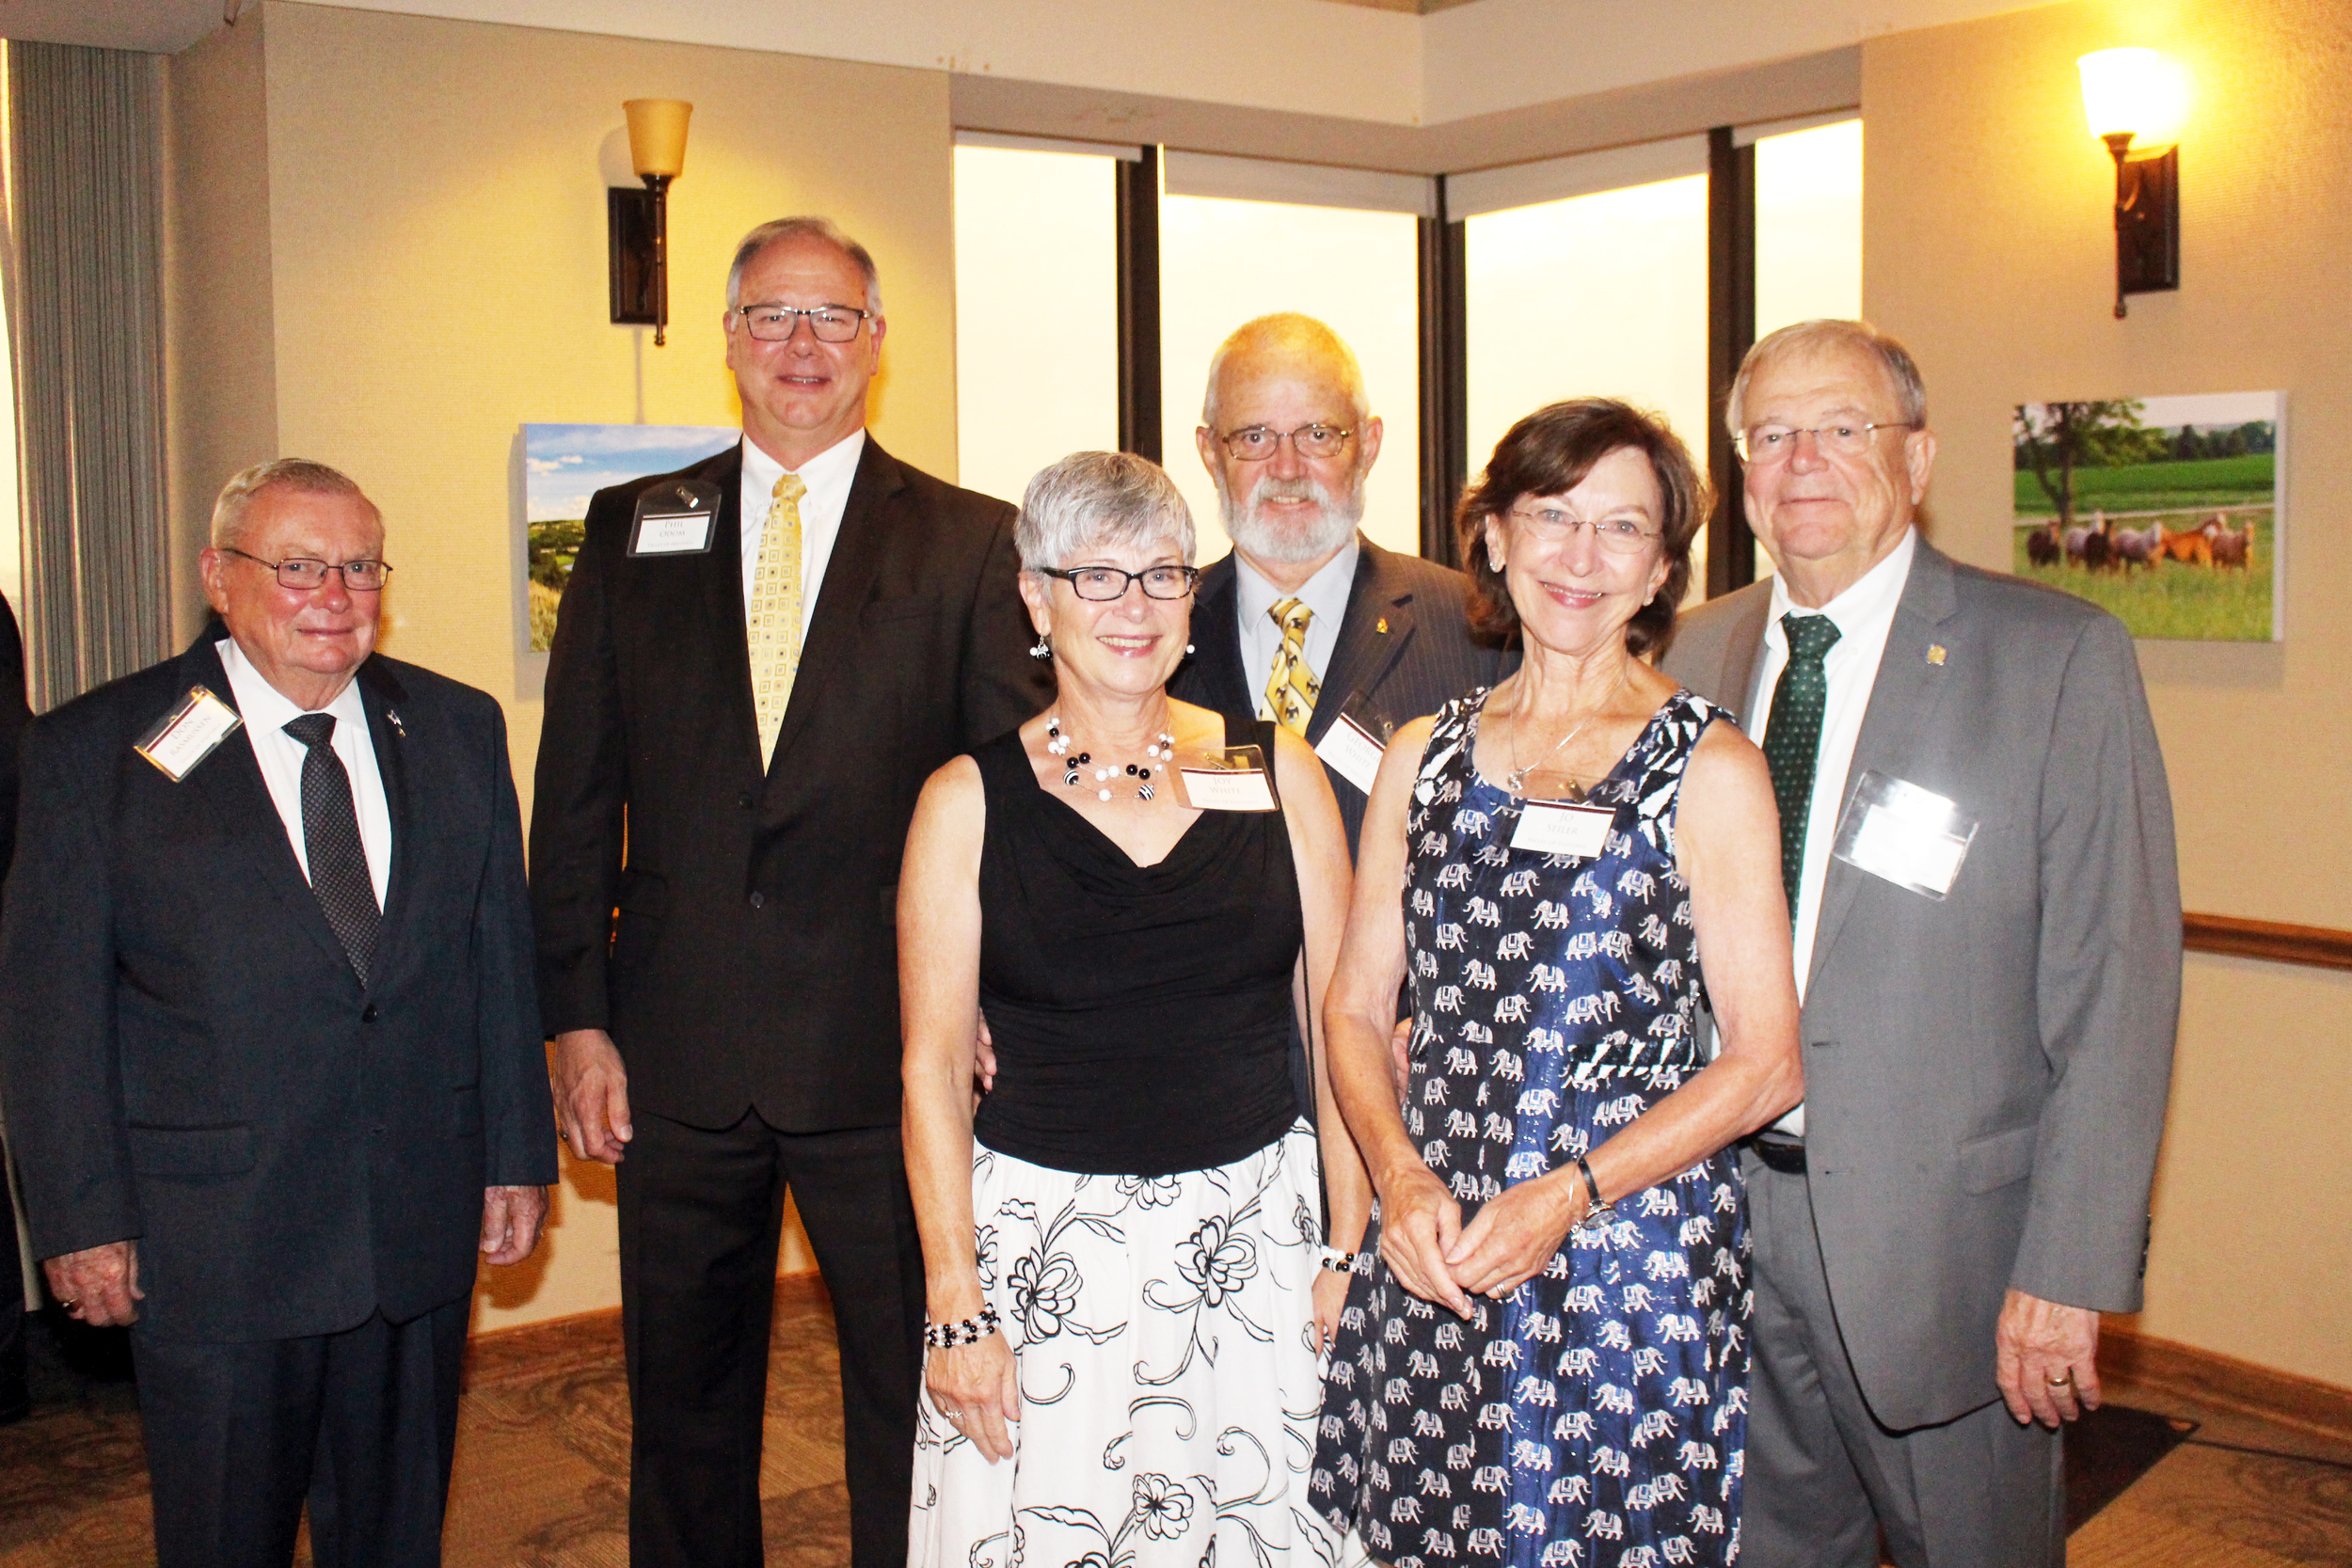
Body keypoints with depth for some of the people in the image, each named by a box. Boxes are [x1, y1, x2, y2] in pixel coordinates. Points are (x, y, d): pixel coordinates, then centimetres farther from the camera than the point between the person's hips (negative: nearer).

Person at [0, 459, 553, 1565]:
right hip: (212, 1237, -3)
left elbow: (502, 955, 8)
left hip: (421, 1219, 3)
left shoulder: (458, 728, 6)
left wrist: (519, 1152, 7)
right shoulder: (94, 750, -4)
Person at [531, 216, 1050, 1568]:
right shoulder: (632, 530, 8)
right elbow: (578, 791, 6)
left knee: (913, 1396, 9)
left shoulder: (969, 542, 1)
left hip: (888, 1049, -2)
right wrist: (578, 1015, 1)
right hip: (676, 1055, 3)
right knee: (684, 1402, 16)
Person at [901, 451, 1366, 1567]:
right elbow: (932, 1065, -2)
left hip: (1253, 1241, 2)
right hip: (1041, 1242, -1)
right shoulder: (970, 802, -2)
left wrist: (1351, 1246, -1)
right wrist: (956, 1307, -7)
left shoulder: (1276, 772, 2)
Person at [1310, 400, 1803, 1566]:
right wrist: (1399, 1175, -7)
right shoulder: (1423, 756, 7)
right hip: (1430, 1250, 3)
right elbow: (1355, 1006, 10)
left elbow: (1765, 1065, -5)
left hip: (1632, 1255, -3)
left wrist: (1568, 1193, -15)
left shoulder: (1709, 770, -4)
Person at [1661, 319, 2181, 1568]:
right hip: (1723, 1212, 4)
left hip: (1938, 1233, -4)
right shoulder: (1702, 651, 6)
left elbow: (2115, 991, -11)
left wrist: (2070, 1271, -14)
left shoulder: (2058, 657, -8)